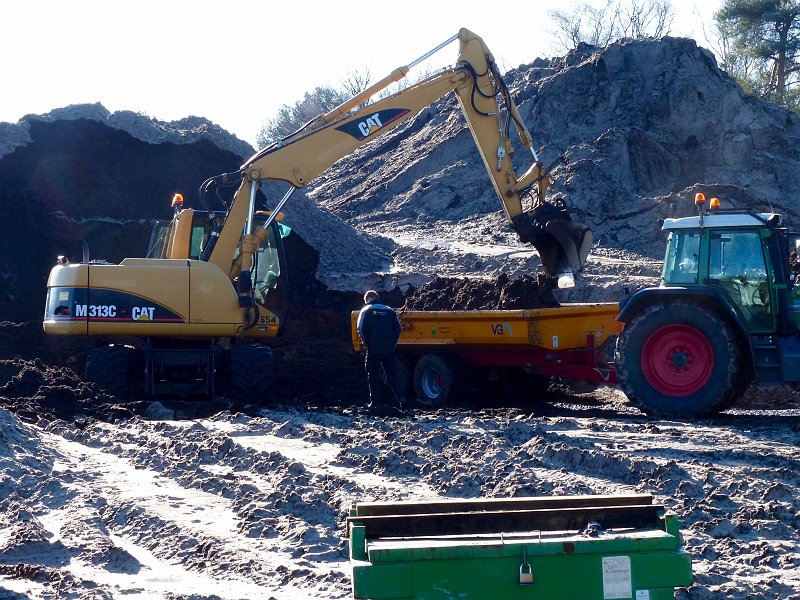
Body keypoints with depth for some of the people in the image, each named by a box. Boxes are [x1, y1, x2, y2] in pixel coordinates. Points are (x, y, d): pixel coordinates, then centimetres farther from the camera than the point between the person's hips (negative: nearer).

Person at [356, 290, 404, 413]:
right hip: (389, 350, 3)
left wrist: (367, 345, 0)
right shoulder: (390, 311, 11)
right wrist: (392, 344, 9)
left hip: (373, 350, -3)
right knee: (392, 375, 7)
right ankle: (400, 398, -7)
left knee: (373, 376, 6)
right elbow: (398, 329, 6)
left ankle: (375, 402, 5)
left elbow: (361, 329, -8)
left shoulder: (366, 311, 0)